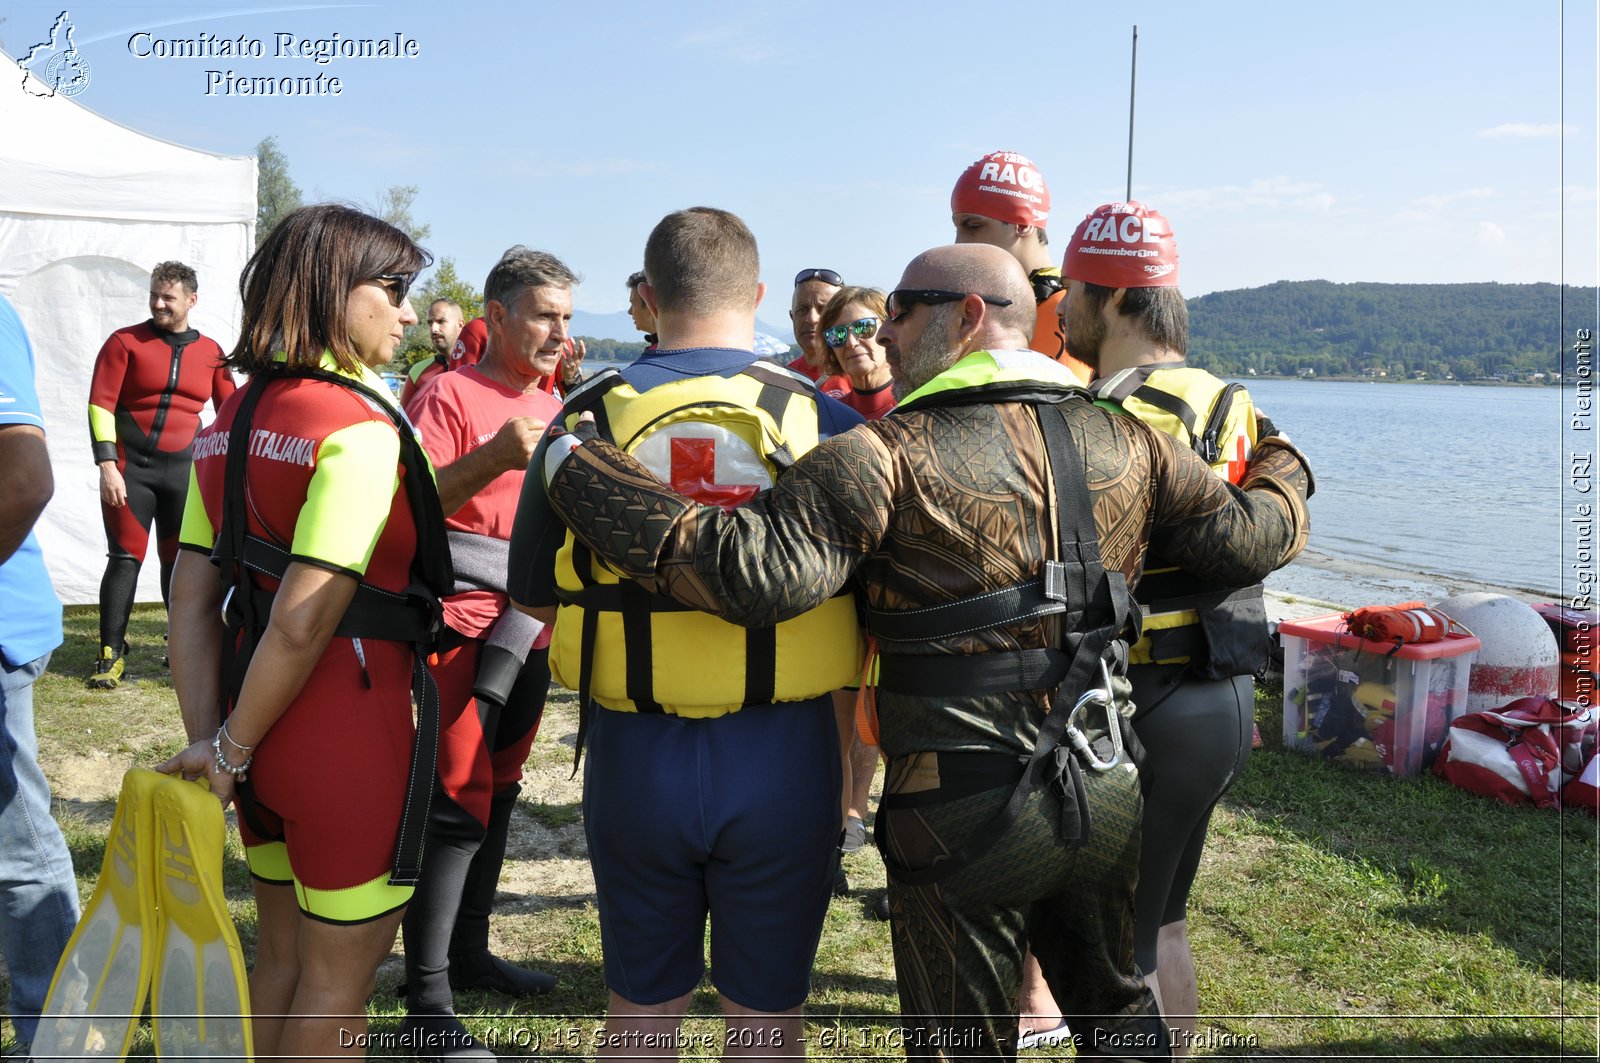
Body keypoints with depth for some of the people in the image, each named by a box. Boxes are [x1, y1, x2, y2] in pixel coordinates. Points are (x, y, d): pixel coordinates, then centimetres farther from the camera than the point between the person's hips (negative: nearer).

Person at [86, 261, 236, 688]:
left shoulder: (209, 352, 7)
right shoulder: (125, 342, 0)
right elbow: (100, 405, -5)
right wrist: (107, 465, -13)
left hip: (186, 471, 2)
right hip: (129, 468, -2)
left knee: (180, 561, 8)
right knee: (125, 558, -2)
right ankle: (111, 654, 5)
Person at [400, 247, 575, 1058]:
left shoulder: (552, 405, 14)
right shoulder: (451, 396, -9)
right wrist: (490, 461, -29)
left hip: (527, 628, 8)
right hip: (462, 623, -8)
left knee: (497, 793, 16)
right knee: (457, 805, -7)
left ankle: (469, 954, 30)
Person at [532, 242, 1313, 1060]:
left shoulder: (890, 456, -15)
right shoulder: (1130, 444, 2)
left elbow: (757, 570, -26)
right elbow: (1252, 535, 8)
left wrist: (578, 473, -18)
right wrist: (1281, 464, 32)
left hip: (966, 812, -4)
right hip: (1108, 796, 5)